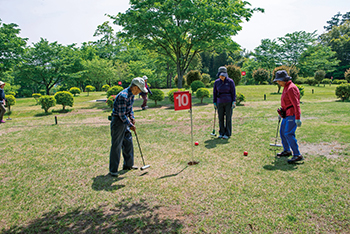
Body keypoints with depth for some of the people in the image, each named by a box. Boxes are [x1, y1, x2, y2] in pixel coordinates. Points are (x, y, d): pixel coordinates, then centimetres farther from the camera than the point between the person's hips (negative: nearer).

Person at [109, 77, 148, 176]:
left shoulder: (131, 94, 4)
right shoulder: (123, 96, -26)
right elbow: (121, 114, -24)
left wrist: (132, 118, 5)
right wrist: (130, 125, -16)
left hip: (124, 121, 9)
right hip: (118, 121, -9)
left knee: (128, 143, 14)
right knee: (116, 145, -4)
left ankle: (128, 164, 28)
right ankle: (113, 170, 7)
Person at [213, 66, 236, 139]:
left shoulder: (230, 81, -5)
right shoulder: (216, 82, 3)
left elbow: (233, 92, -3)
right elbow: (214, 93, 8)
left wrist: (234, 102, -10)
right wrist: (214, 103, 6)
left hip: (228, 102, -3)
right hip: (220, 102, 3)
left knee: (228, 118, 1)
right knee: (221, 118, 5)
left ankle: (227, 134, 9)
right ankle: (221, 133, 17)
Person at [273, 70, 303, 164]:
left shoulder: (291, 88, -17)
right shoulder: (286, 87, 16)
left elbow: (296, 104, -23)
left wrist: (297, 118, -26)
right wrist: (281, 113, 30)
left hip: (292, 115, -10)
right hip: (287, 115, 11)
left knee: (289, 134, -16)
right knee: (282, 132, 17)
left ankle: (297, 155, -13)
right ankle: (287, 151, 32)